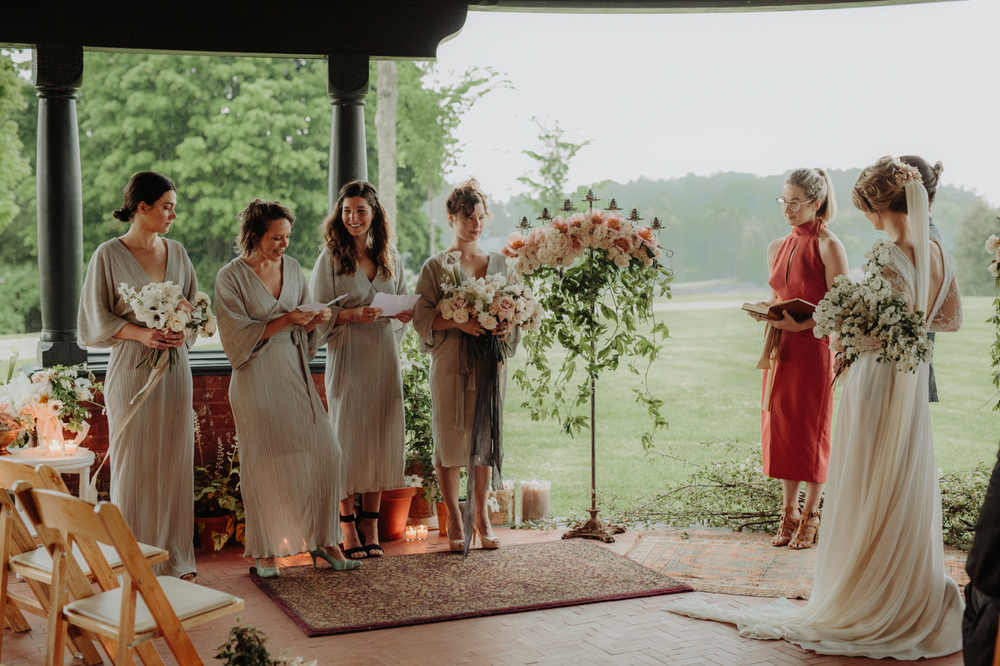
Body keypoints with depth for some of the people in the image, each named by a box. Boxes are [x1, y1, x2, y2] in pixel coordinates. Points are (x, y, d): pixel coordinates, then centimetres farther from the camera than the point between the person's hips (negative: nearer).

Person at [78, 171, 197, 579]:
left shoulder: (176, 252, 10)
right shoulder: (109, 255, -3)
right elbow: (94, 321, -3)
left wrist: (184, 331, -7)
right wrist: (140, 333, -16)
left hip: (174, 372, 5)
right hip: (132, 373, -4)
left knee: (175, 464, 6)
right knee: (133, 465, -1)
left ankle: (174, 560, 15)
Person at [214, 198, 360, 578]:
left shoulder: (292, 268, 9)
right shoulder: (231, 277, -7)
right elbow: (239, 335, -12)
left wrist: (315, 320, -7)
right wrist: (285, 319, -19)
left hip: (295, 375, 5)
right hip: (257, 379, -5)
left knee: (324, 452, -2)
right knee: (265, 463, 0)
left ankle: (321, 540, 11)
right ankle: (265, 552, 13)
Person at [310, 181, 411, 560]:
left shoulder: (390, 258, 11)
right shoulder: (330, 258, 0)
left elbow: (402, 307, 18)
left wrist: (403, 315, -4)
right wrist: (353, 315, -18)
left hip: (384, 357, 4)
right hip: (347, 356, -4)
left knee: (380, 437, 4)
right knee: (348, 437, -3)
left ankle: (371, 526, 12)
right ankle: (348, 529, 6)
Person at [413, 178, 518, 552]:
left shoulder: (499, 263, 11)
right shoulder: (436, 266, 0)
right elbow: (421, 316, -6)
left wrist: (505, 327, -8)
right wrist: (458, 322, -20)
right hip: (450, 364, -3)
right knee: (450, 441, 0)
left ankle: (481, 516, 17)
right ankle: (454, 521, 11)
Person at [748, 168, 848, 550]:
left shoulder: (828, 246, -8)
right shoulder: (778, 247, 12)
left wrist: (798, 323, -21)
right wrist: (766, 313, 1)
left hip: (814, 347, -6)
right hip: (781, 348, 6)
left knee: (811, 429, 0)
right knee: (780, 425, 6)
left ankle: (810, 518, 11)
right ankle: (788, 514, 16)